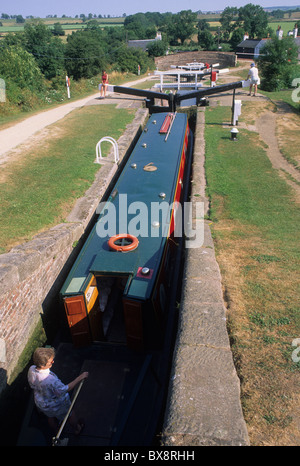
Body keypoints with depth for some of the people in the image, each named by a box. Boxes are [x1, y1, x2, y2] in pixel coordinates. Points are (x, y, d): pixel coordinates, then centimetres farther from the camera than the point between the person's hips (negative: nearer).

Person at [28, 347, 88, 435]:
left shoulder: (31, 369, -24)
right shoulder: (50, 380, -46)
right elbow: (65, 389, -32)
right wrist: (80, 378, -31)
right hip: (56, 405, -6)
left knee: (51, 417, 35)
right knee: (70, 414, 26)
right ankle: (77, 429, 53)